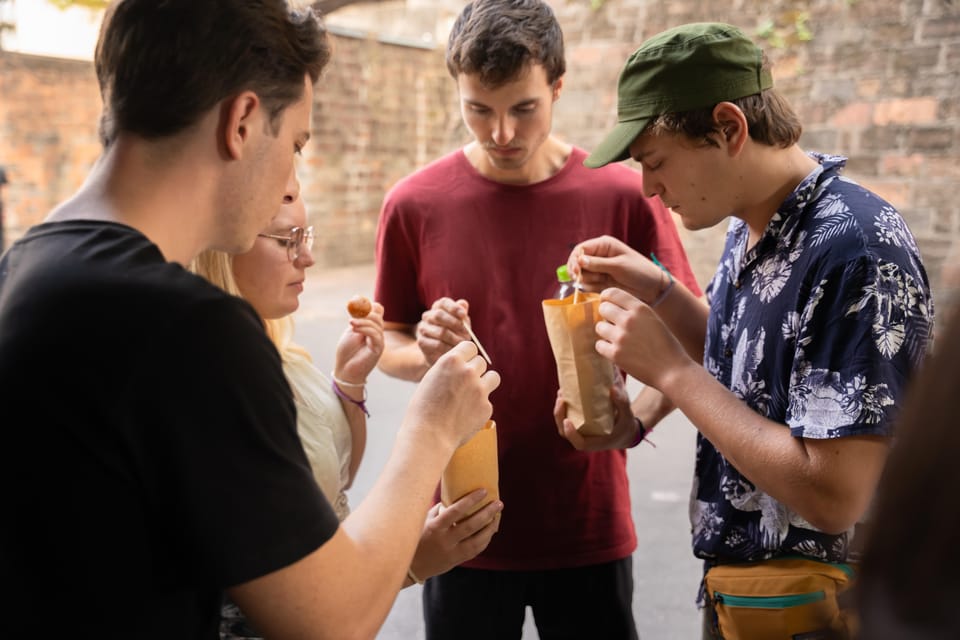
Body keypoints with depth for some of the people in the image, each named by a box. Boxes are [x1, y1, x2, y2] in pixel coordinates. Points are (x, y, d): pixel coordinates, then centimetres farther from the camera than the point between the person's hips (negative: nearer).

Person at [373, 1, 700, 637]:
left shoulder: (624, 195, -7)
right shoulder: (414, 204, -5)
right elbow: (389, 343, 7)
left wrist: (637, 418, -19)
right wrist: (426, 355, -15)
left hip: (589, 524, 0)